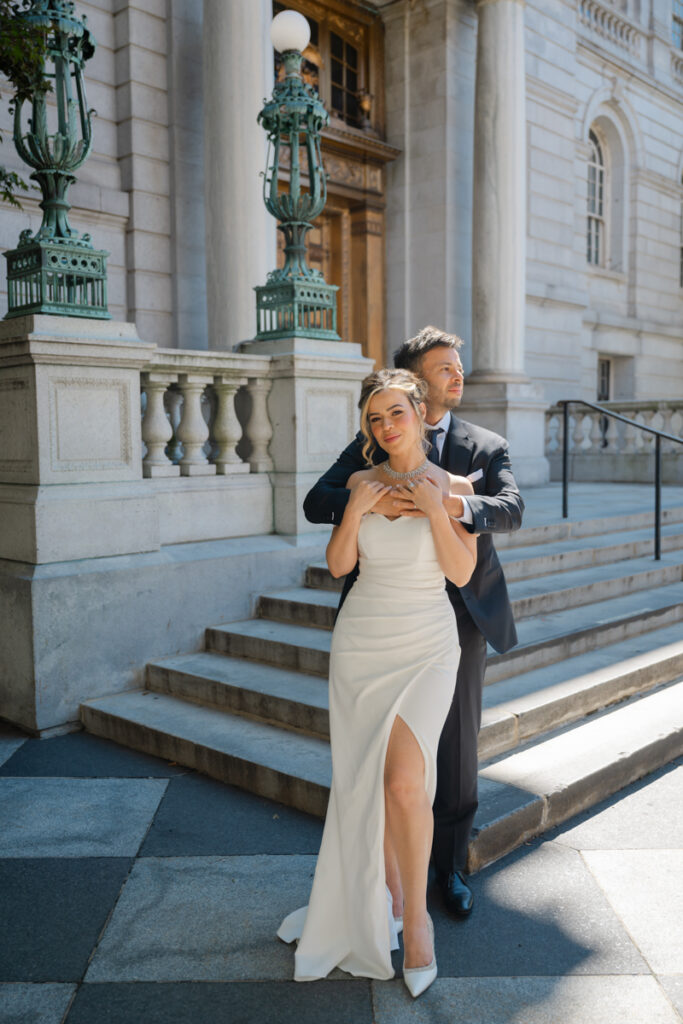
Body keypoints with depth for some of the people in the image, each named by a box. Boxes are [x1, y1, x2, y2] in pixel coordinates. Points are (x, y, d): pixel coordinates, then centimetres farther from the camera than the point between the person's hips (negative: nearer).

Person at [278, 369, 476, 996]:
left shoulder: (453, 487, -2)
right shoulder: (361, 483, 5)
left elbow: (462, 573, -9)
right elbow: (338, 565, -1)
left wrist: (434, 509, -18)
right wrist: (356, 511, -15)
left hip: (427, 646, -3)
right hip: (361, 640, 3)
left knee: (404, 782, -18)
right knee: (366, 782, 8)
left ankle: (415, 912, 5)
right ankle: (385, 899, 31)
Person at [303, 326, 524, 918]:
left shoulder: (487, 447, 4)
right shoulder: (371, 444, 4)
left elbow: (512, 510, -14)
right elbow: (316, 503, -8)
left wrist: (459, 505, -35)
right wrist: (370, 502, -29)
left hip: (461, 614, 0)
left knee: (457, 746, 10)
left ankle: (451, 866, 30)